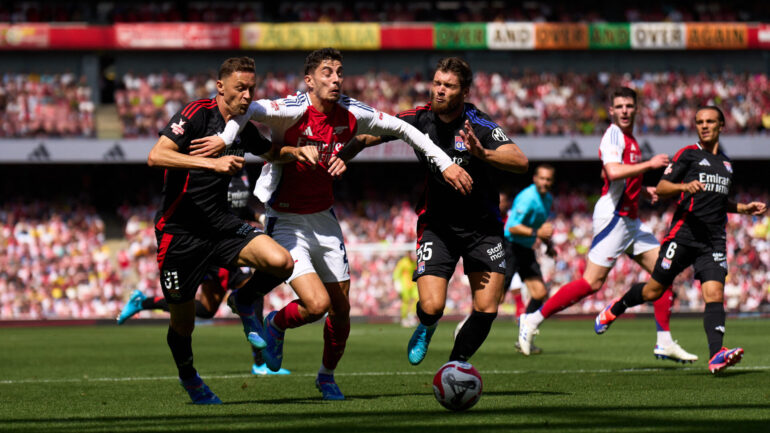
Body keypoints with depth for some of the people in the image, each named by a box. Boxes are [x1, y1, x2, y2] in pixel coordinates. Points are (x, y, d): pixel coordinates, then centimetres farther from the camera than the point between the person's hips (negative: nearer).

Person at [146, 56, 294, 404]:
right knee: (183, 325, 7)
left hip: (220, 224, 5)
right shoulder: (197, 114, -14)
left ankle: (245, 302, 11)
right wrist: (212, 163, -33)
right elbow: (156, 156, -26)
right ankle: (188, 377, 38)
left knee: (281, 262, -21)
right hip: (179, 231, -5)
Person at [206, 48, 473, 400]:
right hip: (287, 222, -6)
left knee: (341, 311, 9)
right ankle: (275, 325, 15)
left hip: (324, 219, 6)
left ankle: (327, 377, 35)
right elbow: (247, 109, -35)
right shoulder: (295, 110, -21)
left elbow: (402, 129, 6)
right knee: (316, 303, -20)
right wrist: (225, 139, -51)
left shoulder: (351, 114, -5)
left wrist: (445, 164, 5)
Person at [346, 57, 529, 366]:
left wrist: (482, 153, -45)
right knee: (432, 306, -15)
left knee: (486, 310, -11)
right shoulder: (419, 119, -6)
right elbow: (366, 137, 5)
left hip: (482, 227, -1)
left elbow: (521, 162, -29)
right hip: (437, 225, 1)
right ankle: (426, 328, 24)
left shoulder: (479, 126, -16)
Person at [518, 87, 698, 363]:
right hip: (613, 215, -10)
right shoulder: (614, 135, -13)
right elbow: (613, 172, -29)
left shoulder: (629, 139, 18)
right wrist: (649, 164, -22)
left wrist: (642, 190, 17)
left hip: (630, 220, 10)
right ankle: (533, 320, -2)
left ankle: (665, 344, 6)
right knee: (592, 282, -12)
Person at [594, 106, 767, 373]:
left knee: (714, 293, -15)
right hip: (684, 233, -4)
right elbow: (661, 188, -4)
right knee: (654, 290, 3)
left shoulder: (726, 163, 21)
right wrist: (685, 186, -22)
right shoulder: (689, 154, 2)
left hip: (714, 241, 4)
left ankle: (716, 355, -27)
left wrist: (744, 208, 20)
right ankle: (615, 309, 33)